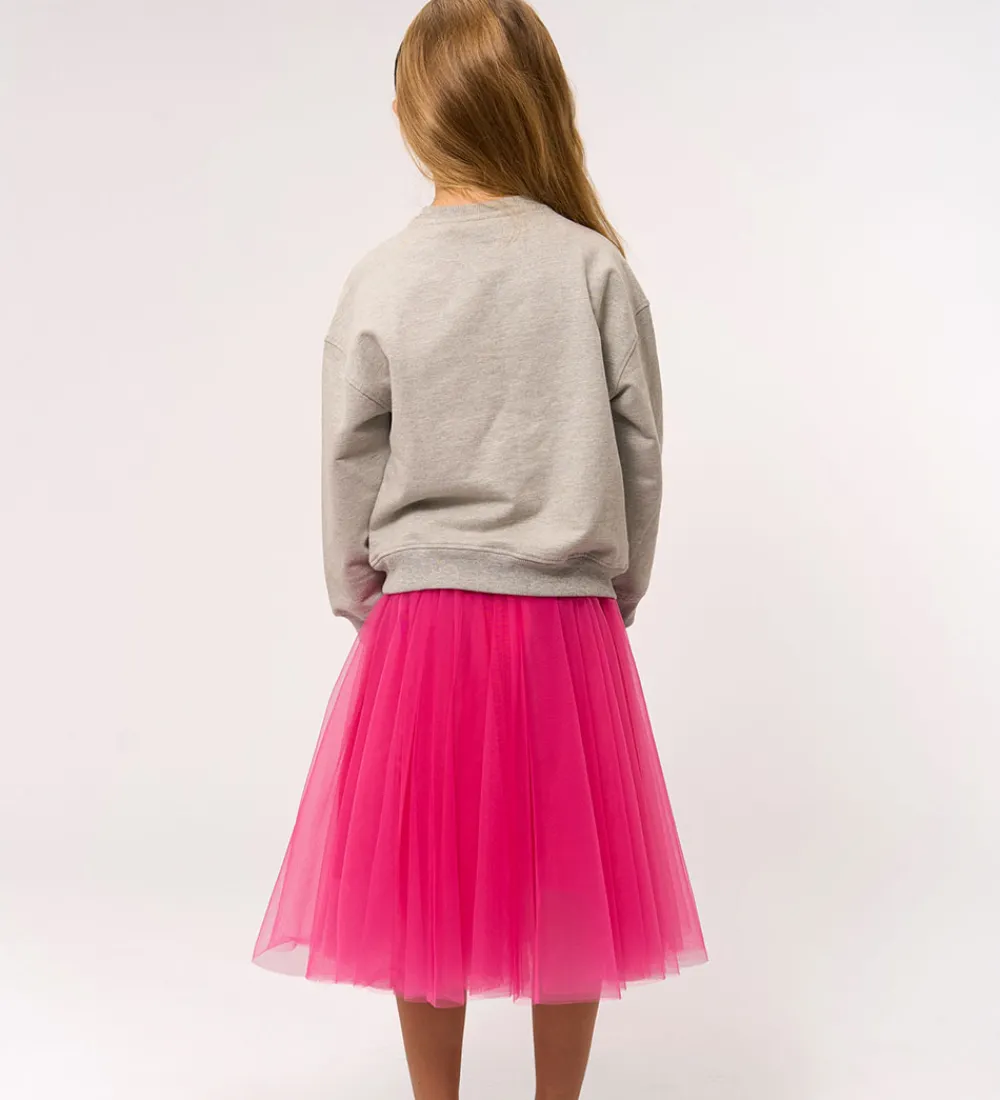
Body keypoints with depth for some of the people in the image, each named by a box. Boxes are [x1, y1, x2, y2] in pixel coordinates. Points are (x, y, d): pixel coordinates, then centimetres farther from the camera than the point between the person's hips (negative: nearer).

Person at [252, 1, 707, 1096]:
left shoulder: (380, 280, -5)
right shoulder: (597, 267, -5)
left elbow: (351, 466, 0)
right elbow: (640, 451, 0)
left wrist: (359, 600, 14)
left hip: (421, 613, 0)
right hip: (568, 617, 0)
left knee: (428, 891, 14)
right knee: (567, 889, 14)